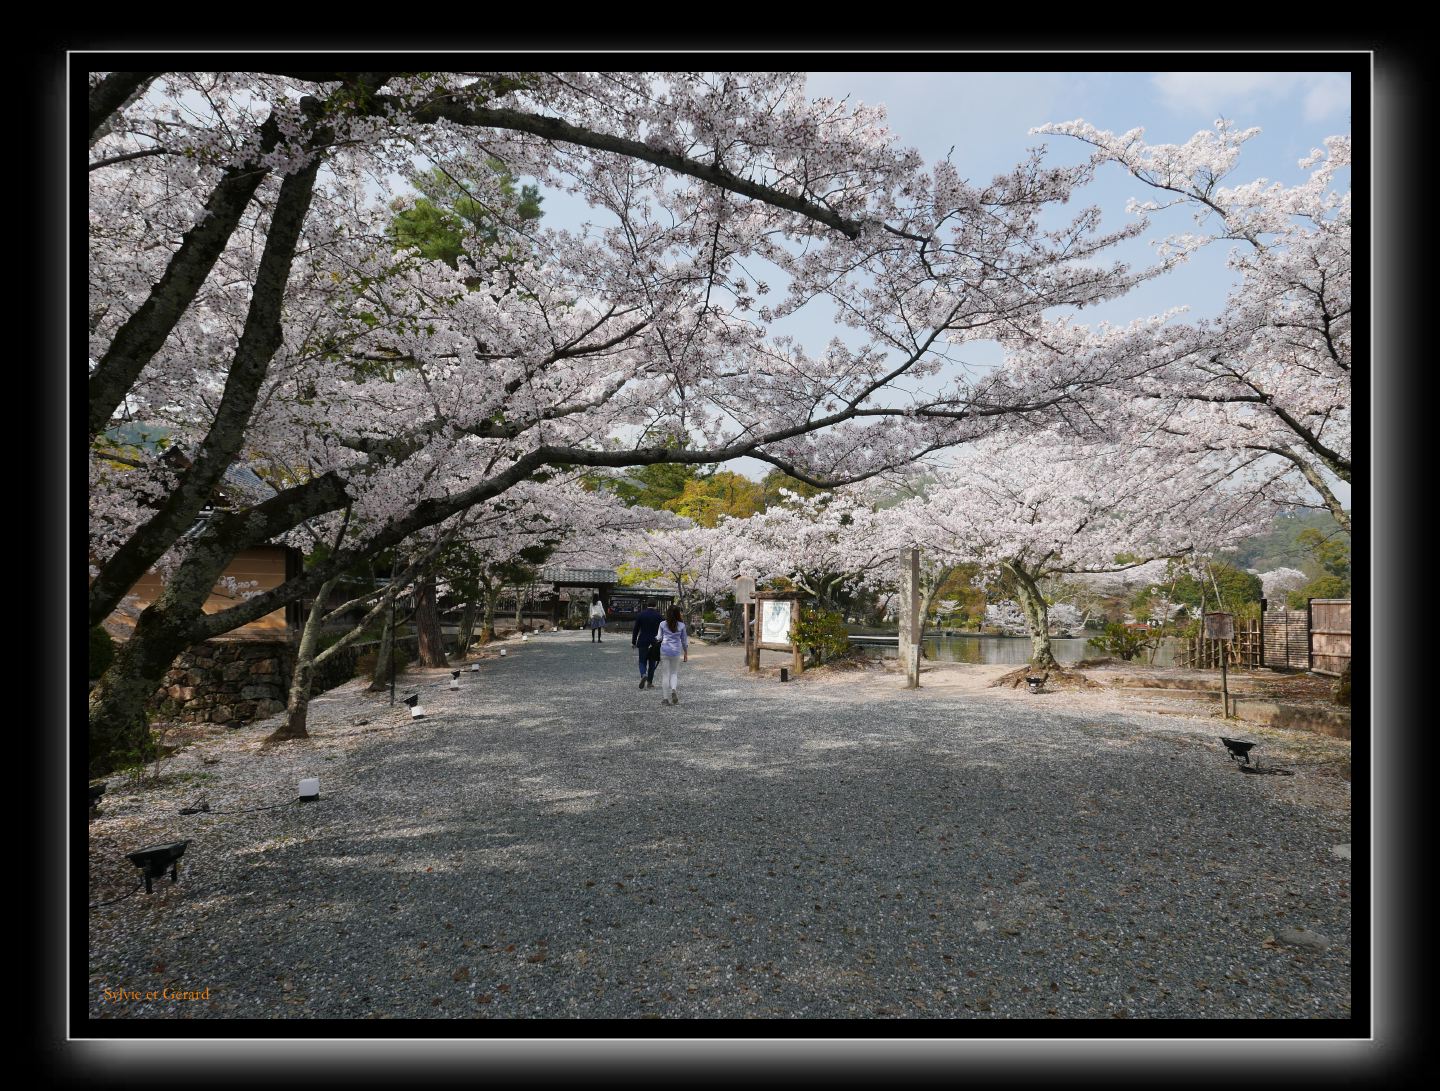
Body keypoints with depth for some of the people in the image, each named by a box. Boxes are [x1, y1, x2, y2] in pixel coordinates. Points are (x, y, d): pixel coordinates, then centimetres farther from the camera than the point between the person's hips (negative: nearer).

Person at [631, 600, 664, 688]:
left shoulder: (640, 615, -1)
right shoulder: (658, 615, -3)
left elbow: (636, 630, 1)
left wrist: (633, 642, 7)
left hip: (643, 642, 0)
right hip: (655, 643, 0)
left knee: (642, 661, 9)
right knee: (652, 663, 11)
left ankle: (643, 675, -19)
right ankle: (650, 682, 13)